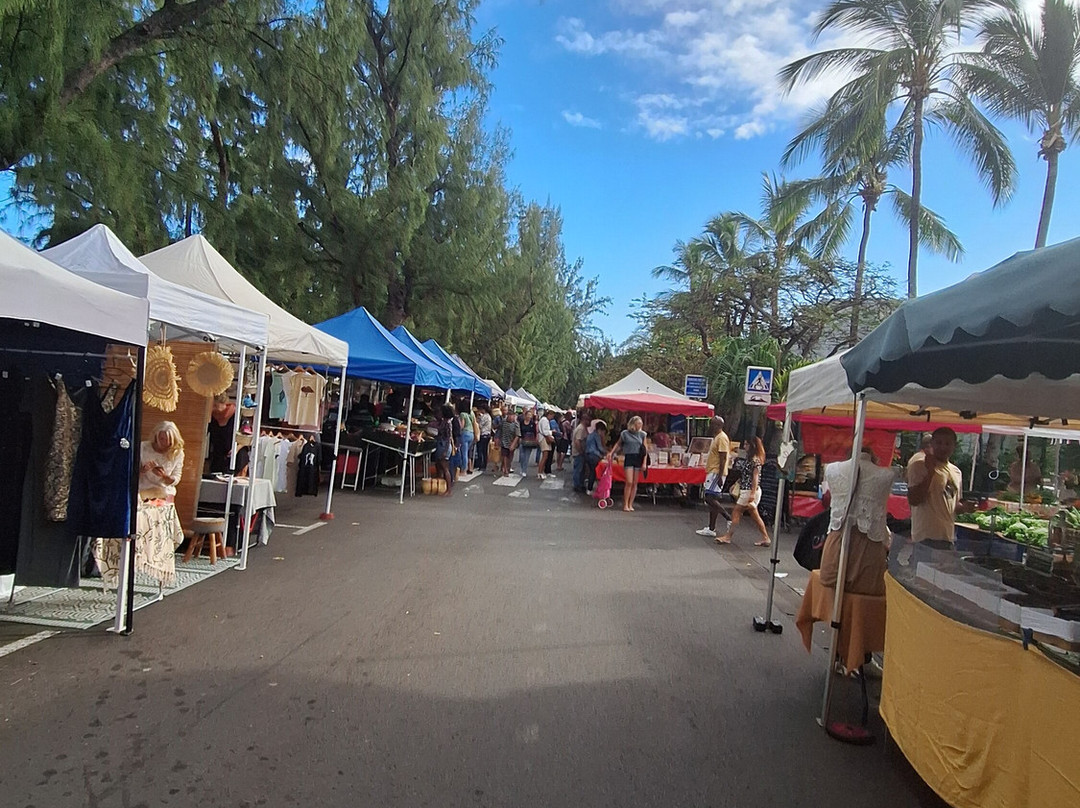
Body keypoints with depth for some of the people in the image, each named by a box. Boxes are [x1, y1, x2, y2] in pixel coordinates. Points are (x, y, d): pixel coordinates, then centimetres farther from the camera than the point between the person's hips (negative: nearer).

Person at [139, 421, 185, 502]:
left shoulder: (177, 453, -5)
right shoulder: (143, 447, -4)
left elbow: (176, 480, -1)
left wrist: (164, 476, -21)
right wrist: (143, 469, -20)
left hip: (164, 491, 0)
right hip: (143, 489, 0)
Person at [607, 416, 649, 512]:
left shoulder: (642, 434, 6)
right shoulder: (625, 433, 1)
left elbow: (645, 450, 6)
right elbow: (618, 444, 16)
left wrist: (644, 463, 0)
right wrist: (611, 453, 8)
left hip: (638, 459, 3)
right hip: (628, 458, -3)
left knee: (635, 483, 4)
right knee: (629, 482, -10)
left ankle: (630, 504, 12)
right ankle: (625, 504, -1)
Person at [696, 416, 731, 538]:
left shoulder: (722, 438, -14)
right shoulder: (716, 437, 17)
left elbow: (723, 458, -20)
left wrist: (720, 476, -24)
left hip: (716, 473, -10)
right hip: (712, 472, 10)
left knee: (710, 498, -15)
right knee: (712, 500, 9)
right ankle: (711, 529, 12)